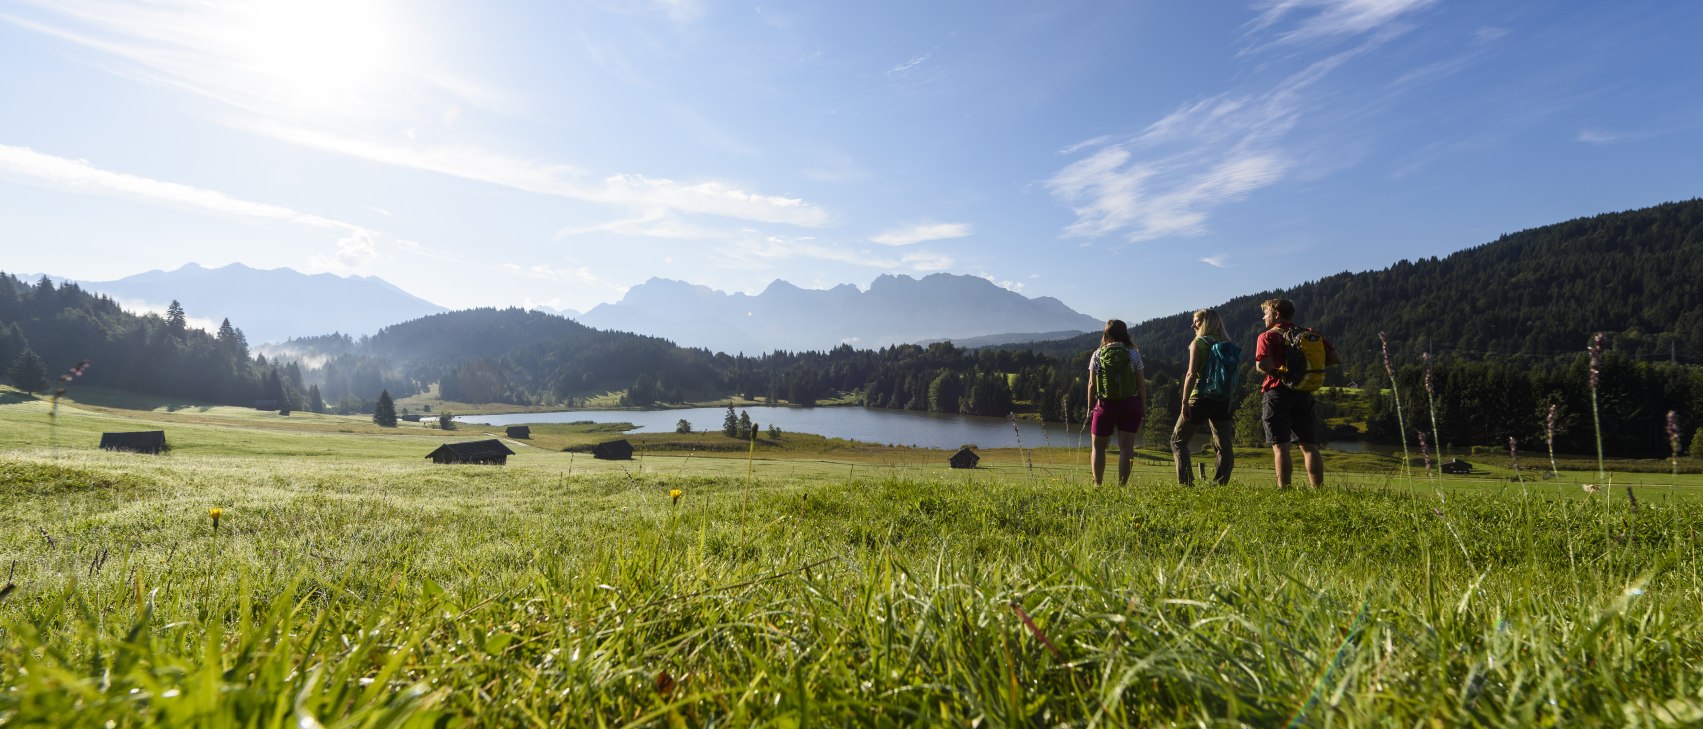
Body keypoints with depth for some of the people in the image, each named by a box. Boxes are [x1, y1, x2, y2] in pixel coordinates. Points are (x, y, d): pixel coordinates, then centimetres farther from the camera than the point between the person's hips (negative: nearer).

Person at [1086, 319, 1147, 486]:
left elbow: (1091, 384, -2)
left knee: (1098, 447, 11)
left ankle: (1097, 484, 9)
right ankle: (1121, 485, 2)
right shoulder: (1133, 354, 0)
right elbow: (1141, 383, 0)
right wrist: (1143, 407, 8)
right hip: (1130, 404, 1)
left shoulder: (1097, 355, -1)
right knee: (1126, 447, 3)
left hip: (1105, 405, 0)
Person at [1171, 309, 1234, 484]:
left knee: (1178, 440, 6)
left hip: (1201, 398, -5)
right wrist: (1229, 400, 14)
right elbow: (1233, 375, 9)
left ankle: (1185, 482, -2)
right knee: (1224, 444, 10)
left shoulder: (1199, 343, -7)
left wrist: (1185, 402, -13)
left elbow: (1192, 375, -14)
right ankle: (1220, 484, 6)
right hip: (1223, 400, 6)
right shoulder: (1227, 344, 10)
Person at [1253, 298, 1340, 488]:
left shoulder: (1268, 336, -5)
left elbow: (1262, 365, -21)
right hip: (1304, 393, 5)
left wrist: (1276, 370, -1)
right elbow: (1335, 359, 8)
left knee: (1280, 445, -3)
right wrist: (1311, 366, 14)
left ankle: (1284, 490, -5)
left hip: (1277, 392, -5)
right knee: (1309, 445, 9)